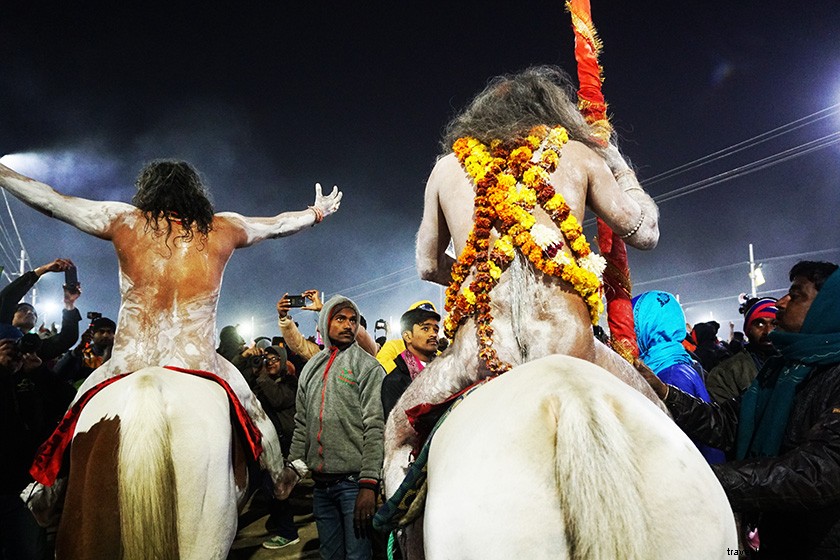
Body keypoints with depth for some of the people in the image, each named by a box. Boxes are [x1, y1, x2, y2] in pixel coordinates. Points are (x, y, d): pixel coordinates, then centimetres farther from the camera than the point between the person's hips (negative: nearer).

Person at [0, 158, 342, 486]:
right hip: (199, 369, 0)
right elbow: (278, 224, 22)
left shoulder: (124, 220, 3)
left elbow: (49, 200, 14)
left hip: (129, 367, 0)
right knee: (253, 416, 26)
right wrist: (318, 211, 41)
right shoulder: (223, 228, 5)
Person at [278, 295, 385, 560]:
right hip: (321, 483, 5)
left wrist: (368, 483, -17)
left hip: (353, 481, -5)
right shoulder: (311, 368, 13)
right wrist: (294, 465, 7)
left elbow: (375, 427, -12)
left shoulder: (367, 366, -4)